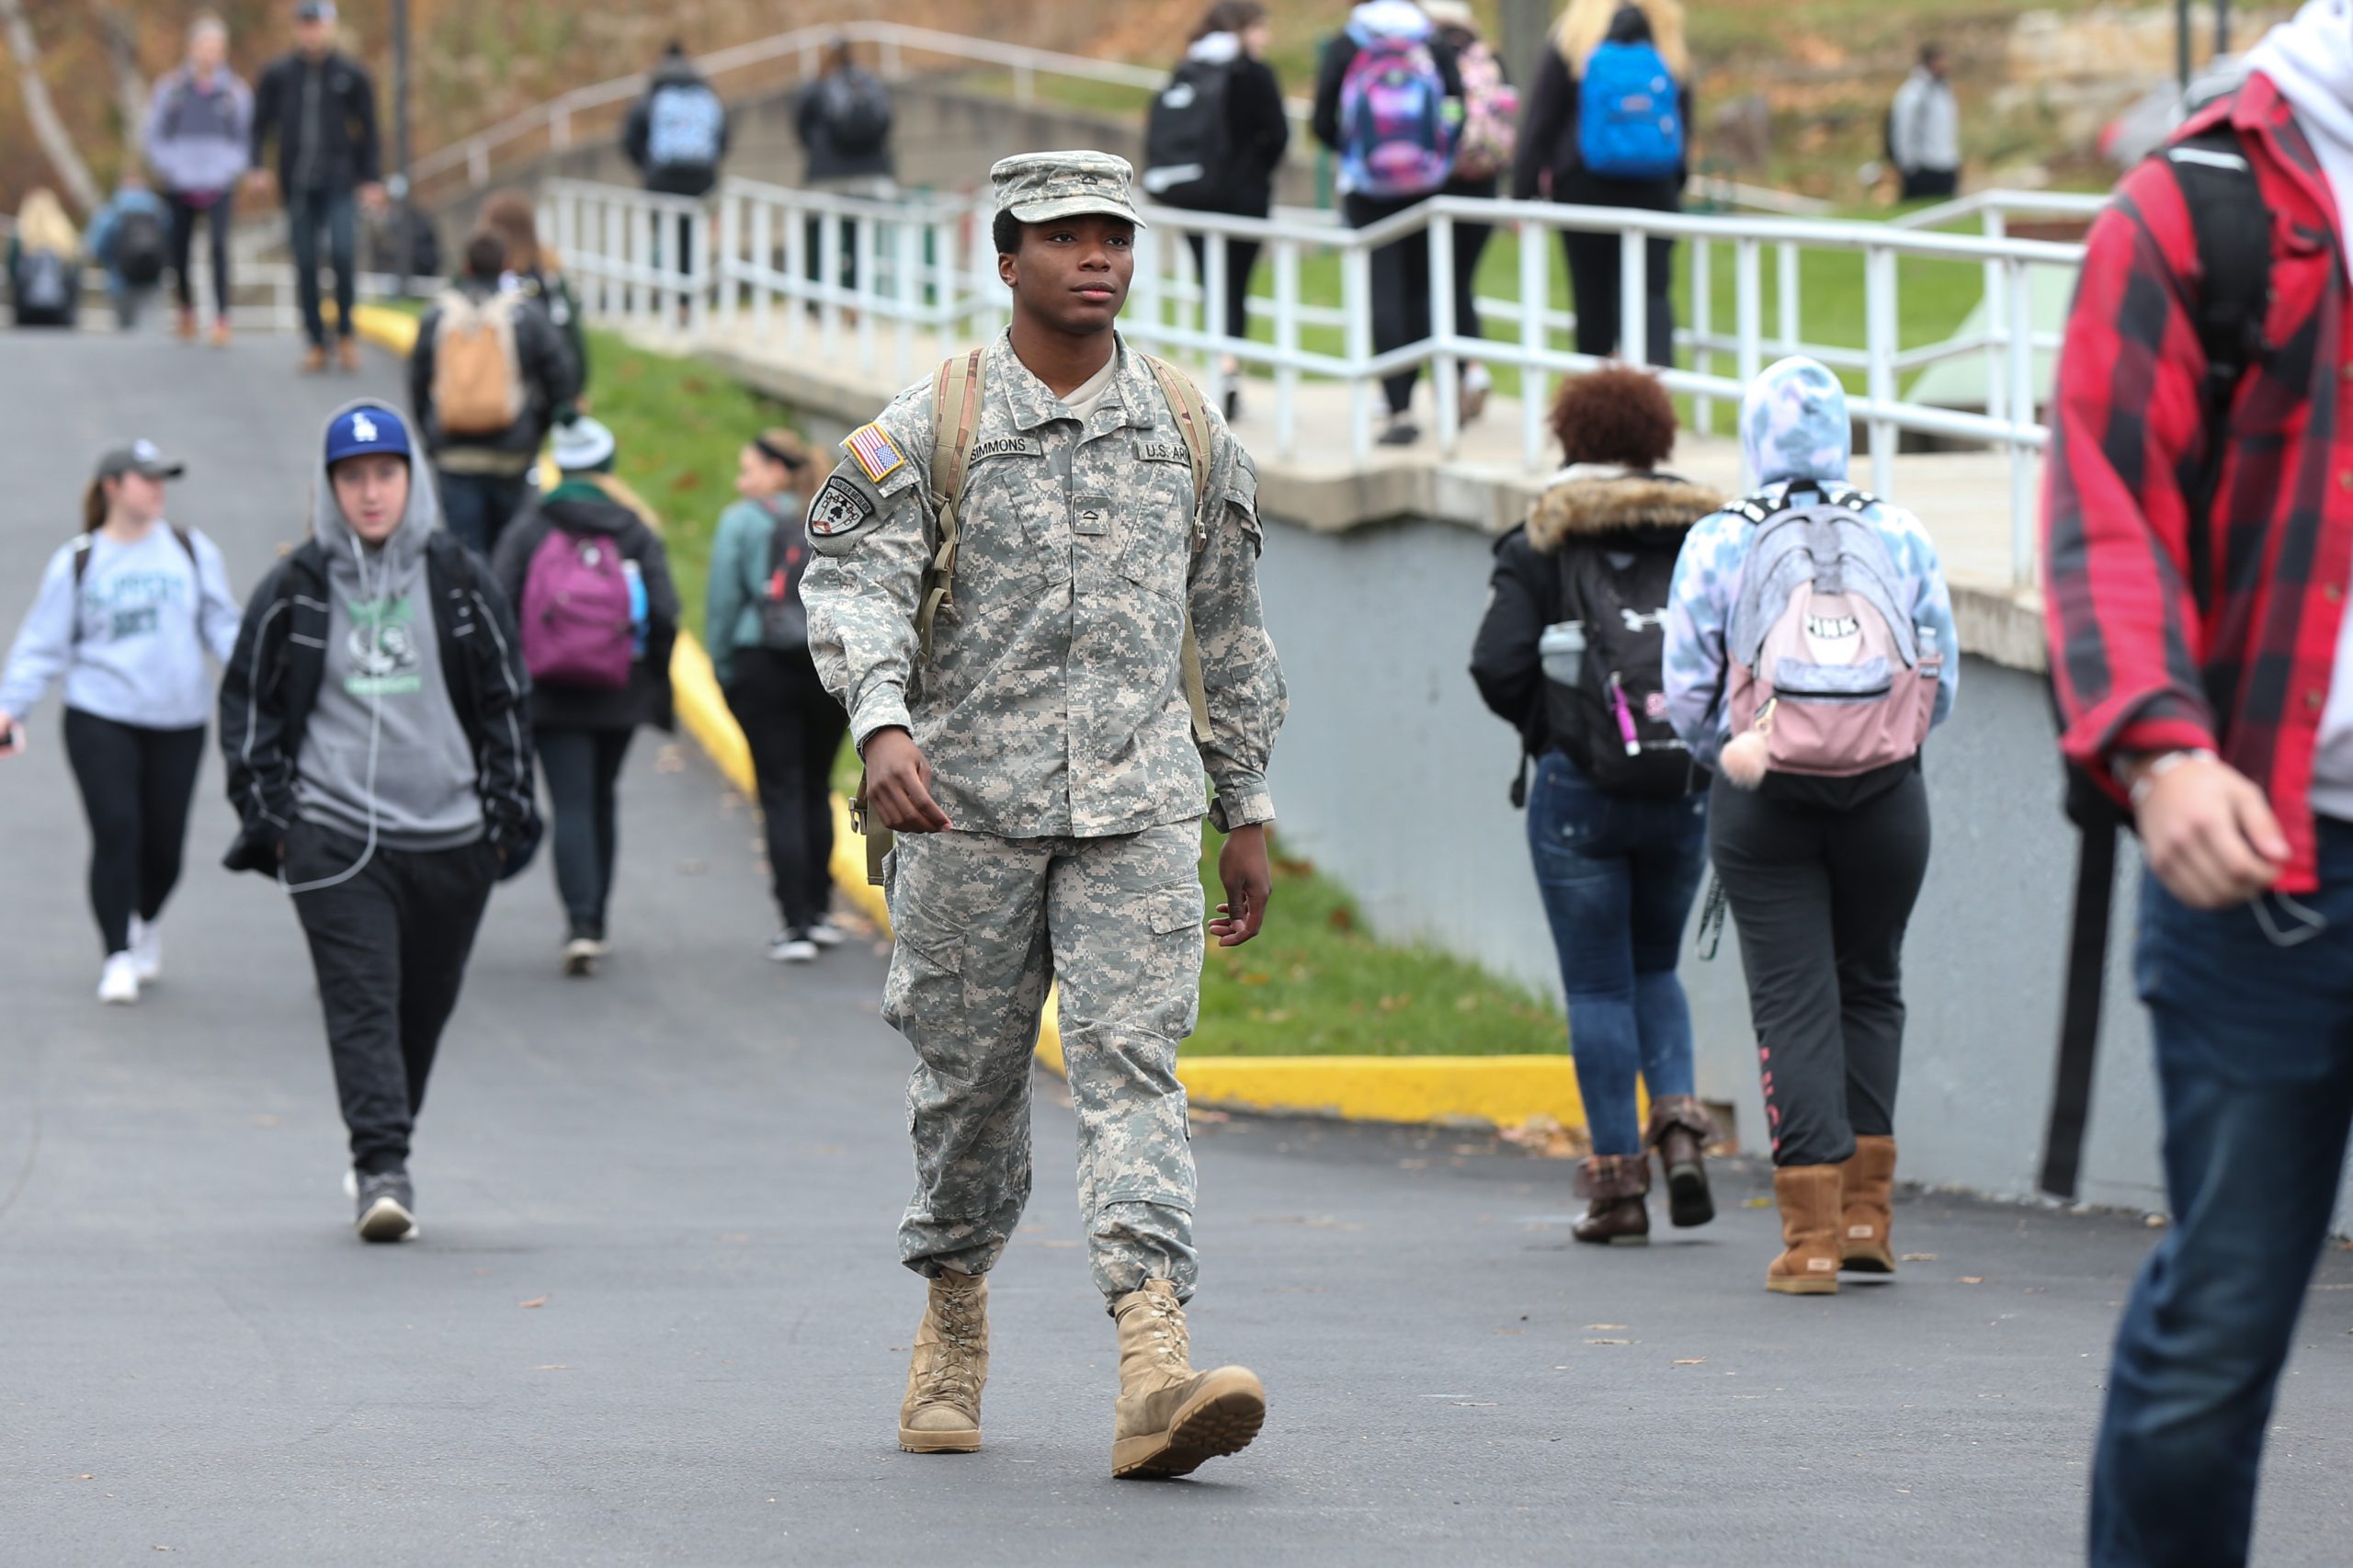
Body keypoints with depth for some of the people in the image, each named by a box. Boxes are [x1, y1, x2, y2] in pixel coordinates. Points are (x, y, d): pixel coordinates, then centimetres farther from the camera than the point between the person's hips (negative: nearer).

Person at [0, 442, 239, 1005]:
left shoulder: (191, 552, 8)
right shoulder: (76, 563, 2)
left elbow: (221, 625, 10)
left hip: (178, 721, 2)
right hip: (101, 720, -2)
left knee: (164, 842, 5)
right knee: (116, 833, -13)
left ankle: (145, 922, 36)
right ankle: (118, 956, -3)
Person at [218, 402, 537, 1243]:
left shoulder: (460, 582, 6)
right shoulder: (294, 591, 3)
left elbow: (506, 701, 12)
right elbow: (248, 705, 9)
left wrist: (507, 810, 7)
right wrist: (264, 815, 1)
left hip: (449, 835, 2)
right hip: (334, 837, -2)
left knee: (424, 1007, 10)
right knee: (361, 1002, -14)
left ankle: (382, 1155, 27)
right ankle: (383, 1170, -20)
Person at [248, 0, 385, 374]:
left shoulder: (352, 76, 4)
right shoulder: (278, 76, 7)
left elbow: (367, 131, 8)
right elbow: (261, 123, 11)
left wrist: (371, 180, 3)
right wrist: (257, 165, -4)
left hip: (339, 183, -2)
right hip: (297, 186, 2)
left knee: (343, 252, -17)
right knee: (305, 264, 2)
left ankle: (345, 332, 1)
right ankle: (315, 342, 11)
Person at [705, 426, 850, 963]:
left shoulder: (742, 522, -2)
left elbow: (723, 605, -3)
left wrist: (723, 673, 6)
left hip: (763, 666, -3)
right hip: (834, 668, 3)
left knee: (781, 794, 0)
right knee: (817, 789, 16)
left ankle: (795, 924, -5)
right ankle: (818, 911, 19)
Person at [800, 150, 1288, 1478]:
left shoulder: (1190, 431, 10)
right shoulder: (928, 427, 2)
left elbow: (1228, 632, 17)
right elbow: (858, 583, -9)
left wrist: (1249, 809, 16)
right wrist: (884, 724, -27)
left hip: (1138, 808, 1)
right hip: (971, 806, 0)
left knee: (1133, 1064, -13)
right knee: (970, 1079, 9)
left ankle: (1156, 1371, -25)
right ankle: (955, 1320, 32)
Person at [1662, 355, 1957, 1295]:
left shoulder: (1716, 543, -3)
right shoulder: (1901, 537, 1)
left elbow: (1687, 696, 0)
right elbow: (1941, 682, 5)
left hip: (1761, 800, -1)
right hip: (1887, 796, 2)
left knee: (1792, 1003, 2)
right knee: (1870, 987, 17)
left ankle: (1811, 1236, -4)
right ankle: (1866, 1213, 15)